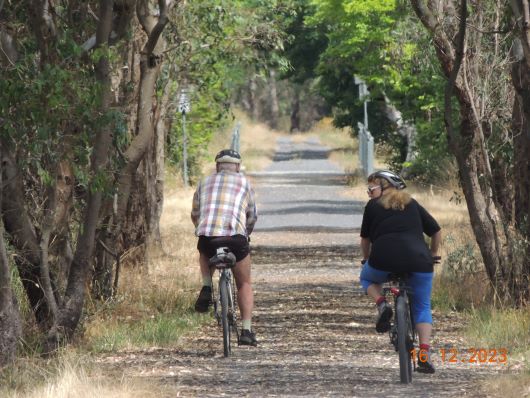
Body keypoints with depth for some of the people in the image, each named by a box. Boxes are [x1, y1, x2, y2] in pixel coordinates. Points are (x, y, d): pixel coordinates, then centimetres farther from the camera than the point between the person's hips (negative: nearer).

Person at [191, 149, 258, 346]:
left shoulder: (205, 182, 23)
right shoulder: (243, 182, 19)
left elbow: (195, 215, 31)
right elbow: (252, 216, 26)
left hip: (206, 237, 2)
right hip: (235, 237, -2)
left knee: (205, 255, 39)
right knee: (244, 284, 18)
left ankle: (206, 289, 15)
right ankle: (246, 330, 8)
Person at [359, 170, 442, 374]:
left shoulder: (373, 206, 16)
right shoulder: (413, 204, 24)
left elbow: (365, 238, 23)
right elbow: (436, 231, 24)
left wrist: (366, 259, 39)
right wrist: (433, 255, 38)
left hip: (385, 258, -2)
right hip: (418, 261, 2)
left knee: (367, 278, 31)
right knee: (422, 308, 15)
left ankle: (382, 304, 2)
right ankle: (425, 354, -1)